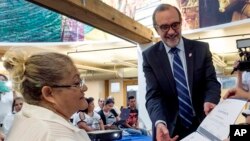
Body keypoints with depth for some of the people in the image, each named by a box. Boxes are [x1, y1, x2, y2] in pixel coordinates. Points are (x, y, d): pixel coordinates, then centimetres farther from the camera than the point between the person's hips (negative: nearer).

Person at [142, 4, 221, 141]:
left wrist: (210, 101, -29)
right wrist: (160, 122, -32)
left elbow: (211, 81, -6)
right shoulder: (150, 56, -6)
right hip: (170, 128, -1)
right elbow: (153, 95, -13)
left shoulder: (201, 48, -3)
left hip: (202, 124, 1)